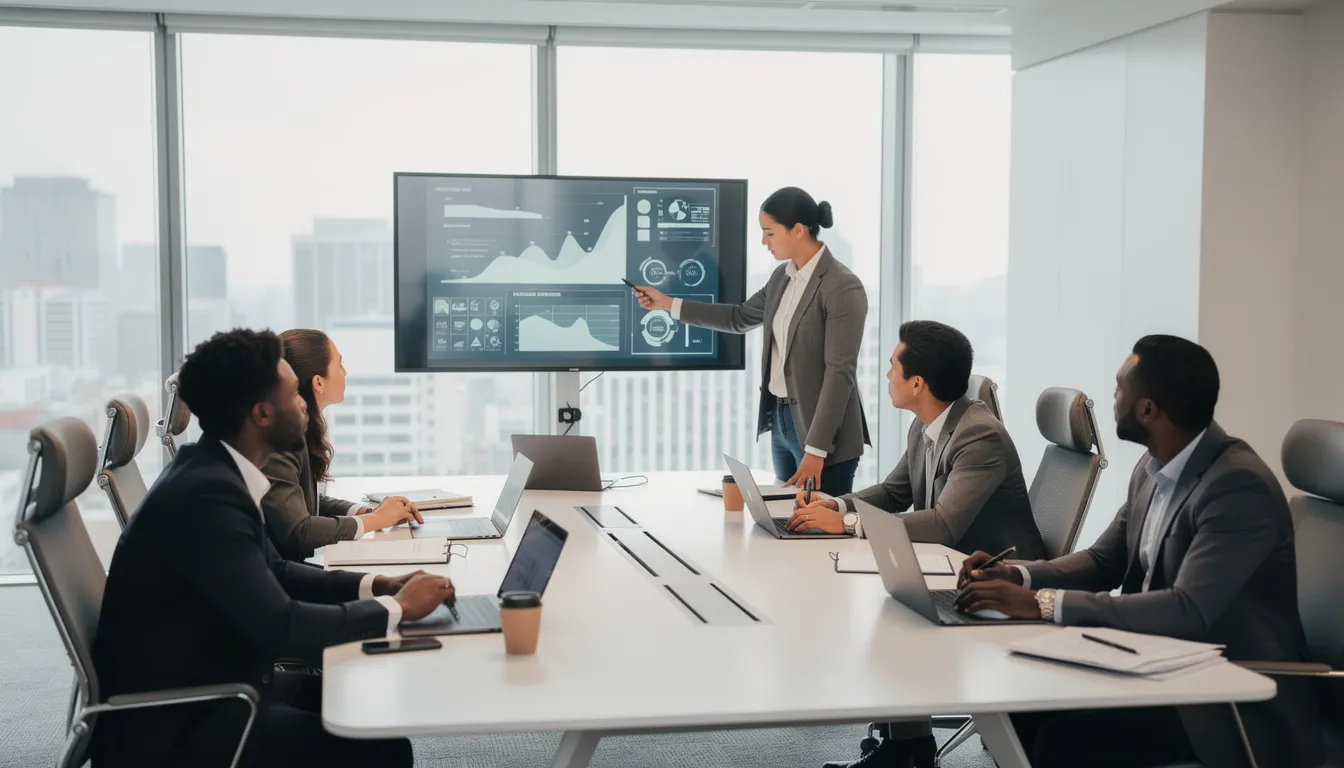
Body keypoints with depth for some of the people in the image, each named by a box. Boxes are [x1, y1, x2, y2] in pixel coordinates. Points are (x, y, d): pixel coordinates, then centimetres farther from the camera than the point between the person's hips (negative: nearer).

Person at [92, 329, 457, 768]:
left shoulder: (216, 471, 3)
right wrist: (396, 607, -16)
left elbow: (273, 573, 16)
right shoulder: (207, 494, -25)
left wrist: (375, 585, 3)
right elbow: (279, 627, -29)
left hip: (209, 689, 10)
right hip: (173, 725, -10)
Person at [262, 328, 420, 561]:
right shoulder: (277, 440, -21)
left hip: (293, 564, 8)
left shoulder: (299, 431, 5)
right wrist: (374, 519, -12)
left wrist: (367, 511, 1)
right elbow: (298, 532, -24)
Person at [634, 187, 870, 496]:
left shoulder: (843, 288, -17)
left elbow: (840, 372, -20)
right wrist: (667, 303, 19)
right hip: (780, 419, 8)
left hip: (821, 431, -8)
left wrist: (816, 449, -23)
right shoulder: (783, 277, 9)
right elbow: (740, 318, 24)